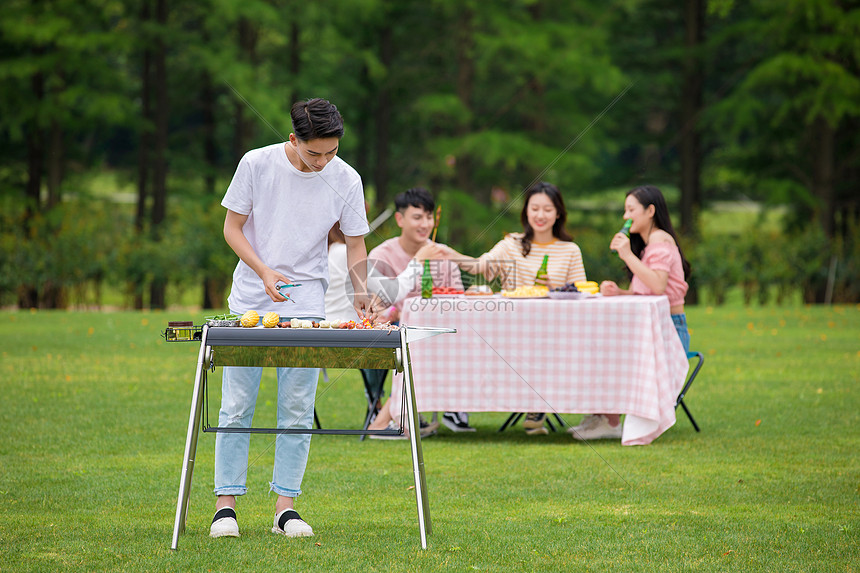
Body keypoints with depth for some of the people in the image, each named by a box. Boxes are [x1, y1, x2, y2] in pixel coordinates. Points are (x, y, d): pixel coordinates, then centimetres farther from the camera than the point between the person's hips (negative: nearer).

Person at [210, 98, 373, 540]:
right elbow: (232, 226, -1)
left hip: (307, 306, 1)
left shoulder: (346, 180, -4)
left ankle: (285, 505, 4)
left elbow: (355, 243, 5)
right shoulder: (257, 164, -8)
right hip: (250, 302, -1)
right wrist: (265, 272, -16)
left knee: (297, 412, -1)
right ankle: (226, 504, 3)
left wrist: (360, 295, -11)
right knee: (237, 406, -2)